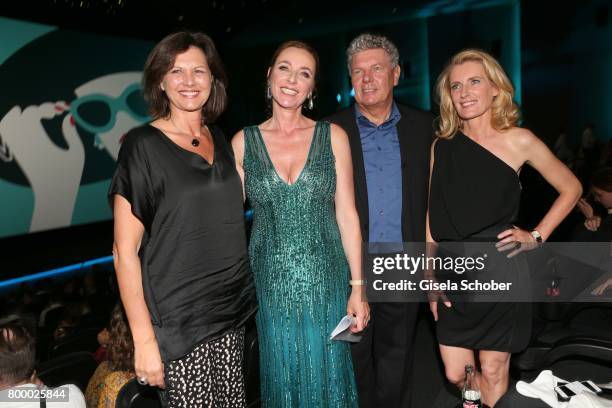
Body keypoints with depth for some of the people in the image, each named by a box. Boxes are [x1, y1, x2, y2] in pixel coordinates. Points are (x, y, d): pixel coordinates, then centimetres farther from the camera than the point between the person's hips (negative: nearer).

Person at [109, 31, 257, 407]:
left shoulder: (219, 139, 7)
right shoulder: (143, 146, -10)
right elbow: (125, 251, -11)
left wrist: (240, 294, 12)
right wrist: (144, 340, -14)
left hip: (231, 309, 6)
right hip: (180, 318, -5)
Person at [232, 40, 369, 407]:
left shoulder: (333, 136, -1)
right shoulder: (244, 141, 0)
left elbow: (347, 214, -1)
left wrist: (358, 287, -3)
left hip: (325, 282, 0)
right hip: (271, 284, 1)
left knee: (326, 378, 13)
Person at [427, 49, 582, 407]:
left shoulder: (519, 140, -5)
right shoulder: (442, 147, 2)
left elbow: (571, 189, 7)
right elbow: (432, 217, 3)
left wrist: (537, 236, -1)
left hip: (501, 273, -2)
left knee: (492, 374, 9)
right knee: (455, 374, 11)